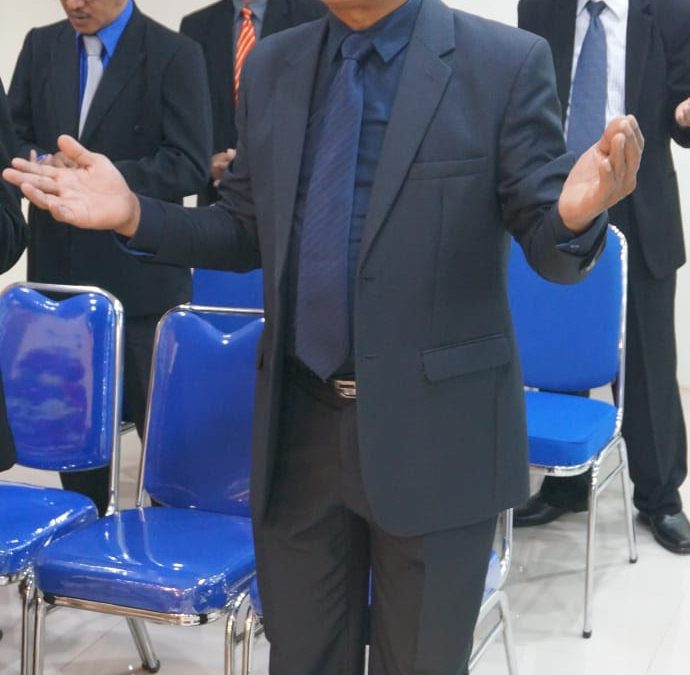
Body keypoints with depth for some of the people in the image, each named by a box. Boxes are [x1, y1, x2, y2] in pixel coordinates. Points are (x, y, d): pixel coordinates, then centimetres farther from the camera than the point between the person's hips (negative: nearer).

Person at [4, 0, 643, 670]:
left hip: (435, 427, -4)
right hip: (299, 422, 4)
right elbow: (247, 235, 11)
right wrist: (132, 214, -4)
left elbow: (548, 243, -9)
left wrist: (577, 210, -32)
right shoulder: (271, 65, 6)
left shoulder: (506, 63, -9)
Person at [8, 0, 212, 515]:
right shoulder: (41, 47, 10)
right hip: (61, 273, 5)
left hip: (142, 275, -5)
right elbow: (14, 138, 11)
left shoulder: (175, 55, -6)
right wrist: (43, 165, -11)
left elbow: (189, 166, -13)